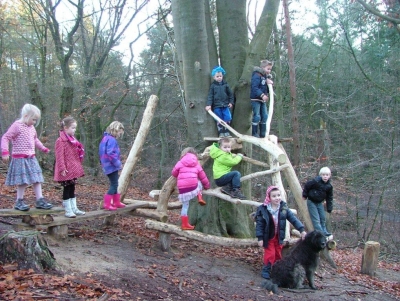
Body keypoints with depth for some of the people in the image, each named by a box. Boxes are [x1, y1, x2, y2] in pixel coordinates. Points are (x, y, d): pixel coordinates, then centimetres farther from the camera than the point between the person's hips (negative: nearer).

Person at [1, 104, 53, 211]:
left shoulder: (31, 128, 13)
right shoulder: (17, 126, -11)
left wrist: (43, 148, 28)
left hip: (31, 158, 8)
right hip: (20, 158, -8)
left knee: (37, 179, 5)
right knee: (23, 181, -5)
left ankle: (40, 200, 10)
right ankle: (19, 201, 9)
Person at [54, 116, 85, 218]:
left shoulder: (73, 140, 14)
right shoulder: (61, 141, -14)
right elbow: (60, 156, -18)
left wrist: (78, 166, 20)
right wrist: (62, 168, -22)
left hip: (73, 169, 9)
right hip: (66, 171, -9)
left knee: (72, 189, 15)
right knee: (67, 189, -1)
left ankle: (74, 208, 23)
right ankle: (68, 210, 5)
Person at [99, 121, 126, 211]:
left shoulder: (105, 138, 14)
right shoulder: (111, 140, -17)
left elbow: (102, 153, 21)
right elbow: (111, 154, -26)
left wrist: (103, 163, 23)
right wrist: (118, 163, -18)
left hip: (108, 166, 10)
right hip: (112, 166, -10)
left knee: (115, 184, 17)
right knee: (114, 185, -6)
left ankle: (116, 202, 26)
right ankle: (107, 204, -4)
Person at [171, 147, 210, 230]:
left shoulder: (181, 162, 12)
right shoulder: (197, 164, 19)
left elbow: (174, 173, 16)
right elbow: (202, 176, 22)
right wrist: (207, 185, 37)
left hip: (182, 187, 0)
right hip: (193, 186, 0)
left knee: (185, 206, 11)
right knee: (199, 182, 34)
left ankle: (185, 224, 12)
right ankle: (200, 197, 15)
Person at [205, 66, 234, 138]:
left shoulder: (225, 84, 3)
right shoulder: (213, 86, -2)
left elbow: (230, 94, 10)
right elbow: (210, 96, -5)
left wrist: (231, 102, 5)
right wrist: (209, 105, -14)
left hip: (225, 105, 2)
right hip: (217, 106, -2)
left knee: (227, 119, -1)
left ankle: (226, 132, 13)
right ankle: (221, 133, 14)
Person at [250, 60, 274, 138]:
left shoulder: (266, 77, 12)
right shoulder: (257, 76, -13)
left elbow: (268, 90, 14)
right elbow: (254, 87, -23)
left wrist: (270, 84, -5)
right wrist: (262, 95, -30)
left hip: (263, 100, 9)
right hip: (255, 99, -9)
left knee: (265, 116, 9)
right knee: (257, 117, -8)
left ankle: (263, 134, 17)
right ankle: (254, 134, -1)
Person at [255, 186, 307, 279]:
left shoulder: (284, 208, -8)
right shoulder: (263, 209, -18)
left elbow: (293, 218, -10)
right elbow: (259, 224, -14)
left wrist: (301, 229, -19)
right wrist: (260, 238, -16)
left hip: (279, 237, 4)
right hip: (268, 237, -4)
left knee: (278, 255, 13)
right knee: (270, 255, -5)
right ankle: (266, 270, 14)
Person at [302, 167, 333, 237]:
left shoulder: (329, 186, -6)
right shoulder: (316, 181, -23)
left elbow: (329, 198, 4)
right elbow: (306, 186, -9)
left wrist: (329, 208, 2)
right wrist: (305, 195, 0)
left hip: (319, 202, 6)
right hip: (311, 202, -6)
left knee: (323, 218, 10)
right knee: (316, 219, -9)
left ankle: (324, 231, 25)